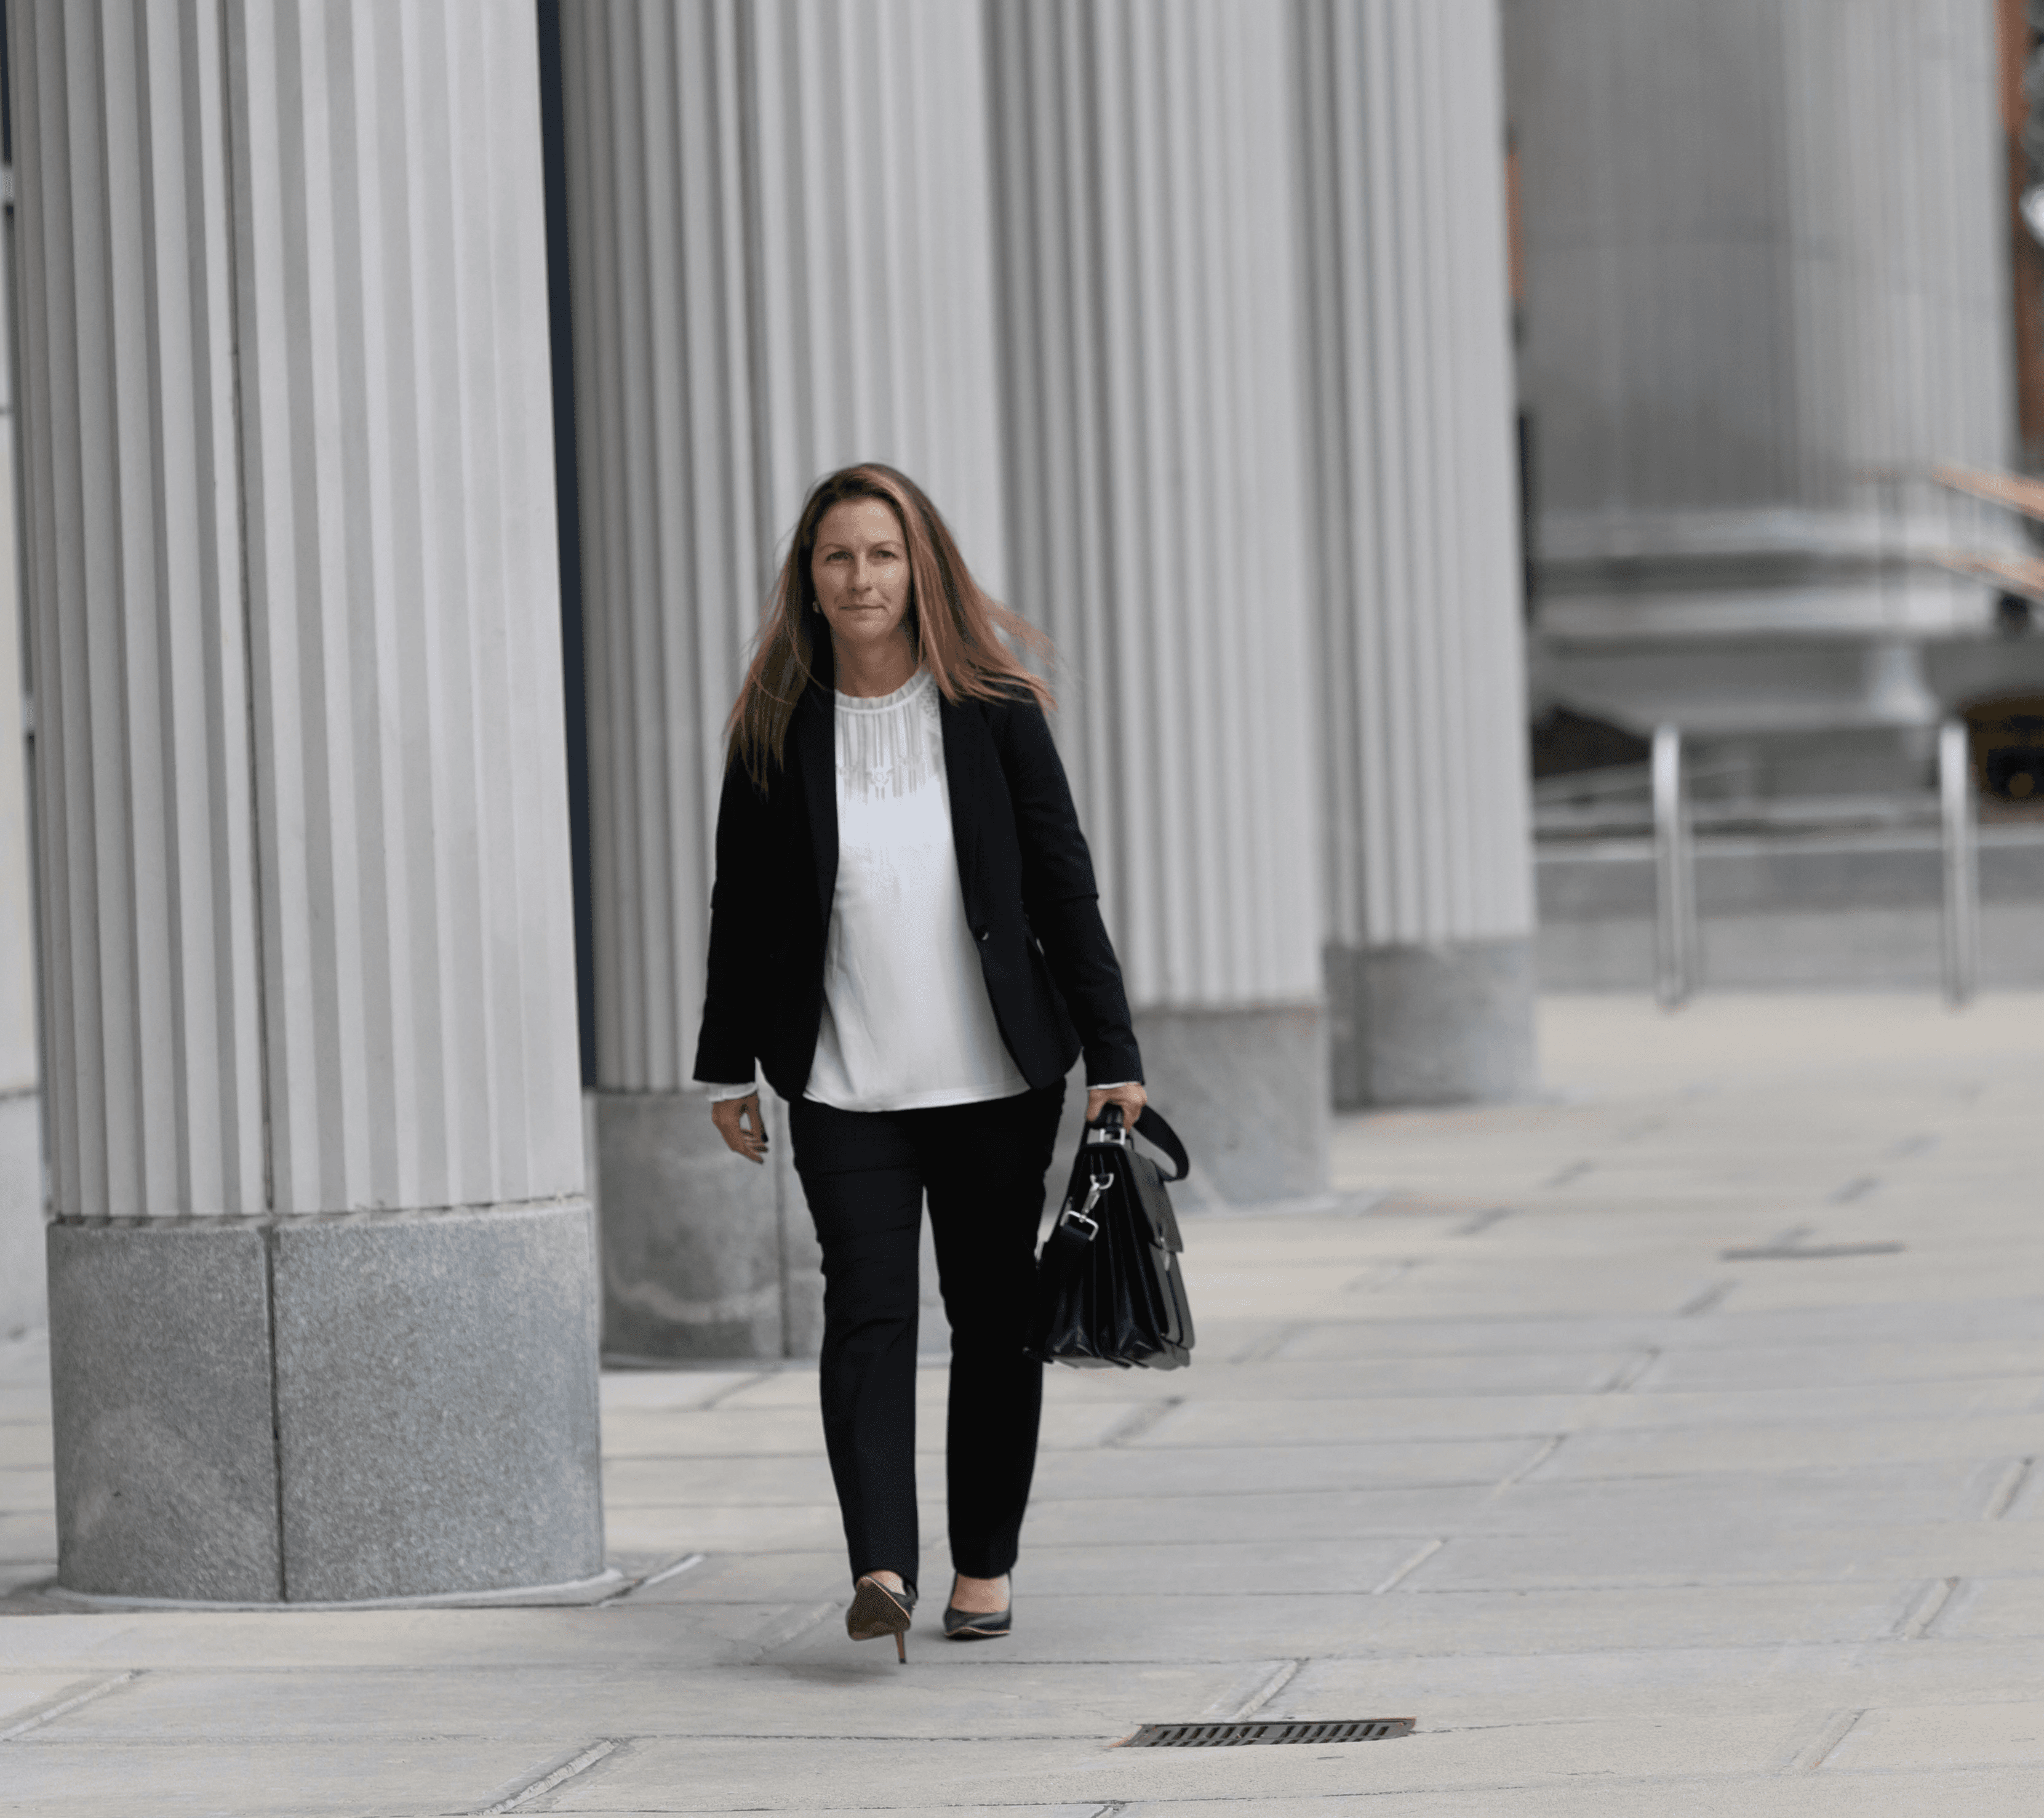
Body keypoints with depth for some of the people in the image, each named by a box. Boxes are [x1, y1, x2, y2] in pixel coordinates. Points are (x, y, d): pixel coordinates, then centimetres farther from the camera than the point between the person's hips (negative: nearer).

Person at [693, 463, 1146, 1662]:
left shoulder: (995, 711, 0)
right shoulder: (778, 730, 2)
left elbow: (1064, 887, 1)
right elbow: (745, 908, 10)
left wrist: (1113, 1056, -2)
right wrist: (730, 1067, 11)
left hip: (995, 1076, 0)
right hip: (844, 1088, 0)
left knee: (995, 1315, 7)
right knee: (867, 1312, -12)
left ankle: (986, 1562, 19)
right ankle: (882, 1565, -21)